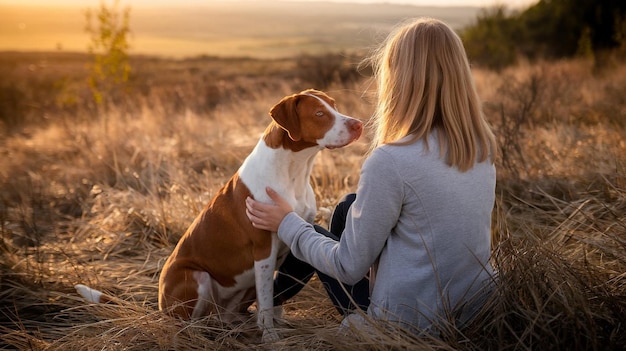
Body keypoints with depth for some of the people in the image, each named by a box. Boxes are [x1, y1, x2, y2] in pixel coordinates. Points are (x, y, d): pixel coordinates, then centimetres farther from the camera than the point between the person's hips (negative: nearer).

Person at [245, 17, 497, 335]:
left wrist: (286, 224, -1)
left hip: (409, 326, -6)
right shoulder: (482, 148, -3)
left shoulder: (390, 161, -24)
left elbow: (349, 267, -14)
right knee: (349, 209, 19)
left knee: (316, 235, 16)